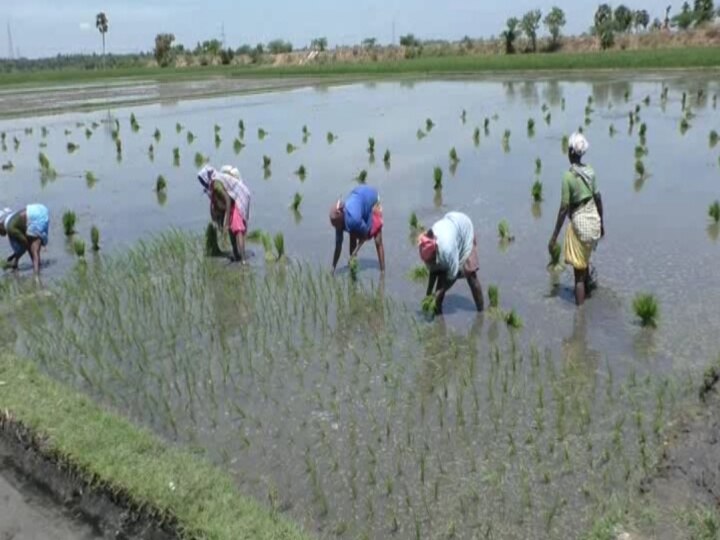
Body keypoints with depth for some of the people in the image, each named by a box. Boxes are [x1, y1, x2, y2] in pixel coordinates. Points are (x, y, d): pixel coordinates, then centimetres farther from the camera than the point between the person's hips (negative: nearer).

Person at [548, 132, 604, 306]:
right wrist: (602, 223, 21)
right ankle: (587, 292, 46)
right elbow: (598, 199, 8)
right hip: (594, 221, 7)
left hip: (579, 223, -7)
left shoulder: (569, 176, -17)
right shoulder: (590, 171, 1)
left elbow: (564, 208, -17)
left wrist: (554, 236, -12)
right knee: (585, 263, 28)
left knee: (579, 272, 0)